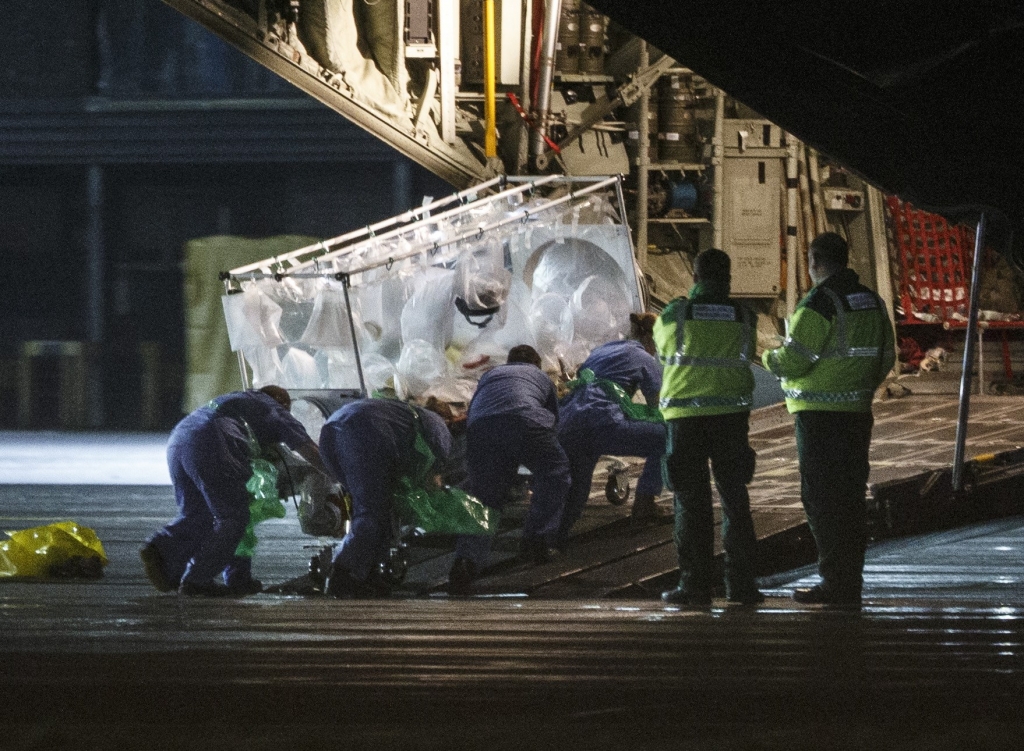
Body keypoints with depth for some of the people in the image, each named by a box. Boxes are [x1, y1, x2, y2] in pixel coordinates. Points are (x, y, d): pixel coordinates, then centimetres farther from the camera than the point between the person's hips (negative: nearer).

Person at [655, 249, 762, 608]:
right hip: (731, 415, 2)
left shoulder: (676, 314, -4)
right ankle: (741, 583, 10)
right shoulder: (743, 317, -1)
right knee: (735, 500, 10)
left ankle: (696, 586, 0)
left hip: (685, 415, -2)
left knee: (692, 502, 2)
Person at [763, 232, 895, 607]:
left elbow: (792, 361, -17)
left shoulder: (818, 304, -14)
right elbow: (885, 358, 16)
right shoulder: (871, 302, 10)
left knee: (821, 496, -4)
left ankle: (835, 582, -8)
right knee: (850, 497, 12)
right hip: (858, 414, 8)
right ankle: (851, 583, 14)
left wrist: (770, 357, 4)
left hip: (820, 416, -8)